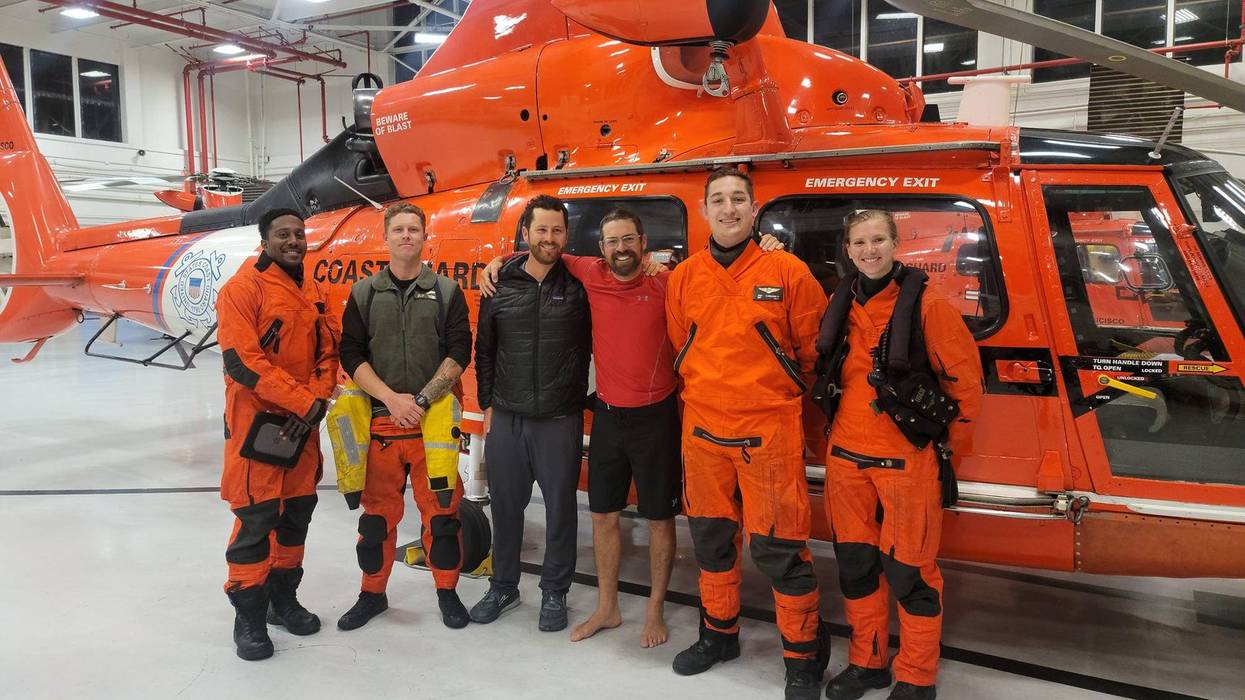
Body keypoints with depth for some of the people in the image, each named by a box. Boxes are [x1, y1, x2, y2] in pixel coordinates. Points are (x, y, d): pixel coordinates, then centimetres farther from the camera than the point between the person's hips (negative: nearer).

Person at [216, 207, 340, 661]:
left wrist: (319, 400, -8)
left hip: (304, 423, 7)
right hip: (257, 423, -7)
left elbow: (328, 351, 10)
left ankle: (283, 598, 29)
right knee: (255, 518, -2)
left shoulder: (313, 292, 12)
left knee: (297, 513, 14)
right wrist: (303, 402, -19)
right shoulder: (243, 288, -10)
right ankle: (249, 616, 11)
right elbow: (242, 360, -18)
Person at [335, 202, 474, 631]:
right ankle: (372, 594, 25)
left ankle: (447, 592, 20)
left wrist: (422, 399, -12)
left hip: (434, 419, -1)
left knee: (441, 509, 4)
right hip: (380, 419, 1)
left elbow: (459, 353, -1)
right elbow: (351, 355, 2)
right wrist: (391, 398, -11)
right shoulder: (364, 293, 8)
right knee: (377, 512, 9)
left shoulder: (446, 292, 5)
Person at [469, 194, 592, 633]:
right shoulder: (500, 286, 4)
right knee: (505, 505, 12)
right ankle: (503, 587, 30)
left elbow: (592, 346, 2)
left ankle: (554, 592, 23)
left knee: (560, 508, 7)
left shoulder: (579, 285, -2)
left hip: (561, 421, -2)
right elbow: (484, 350, 10)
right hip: (506, 419, 2)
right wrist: (487, 406, 9)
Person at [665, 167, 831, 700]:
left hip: (769, 430, -4)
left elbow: (812, 349, 2)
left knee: (778, 548, -2)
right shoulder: (684, 278, 5)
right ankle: (719, 634, 36)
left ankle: (804, 657, 17)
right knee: (710, 537, 16)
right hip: (703, 430, 4)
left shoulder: (788, 273, -6)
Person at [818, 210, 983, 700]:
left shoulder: (926, 304, -9)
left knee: (908, 569, 2)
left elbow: (963, 376, -3)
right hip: (847, 457, 5)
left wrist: (942, 440, 3)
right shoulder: (840, 304, 6)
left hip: (907, 461, -5)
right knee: (855, 563, 13)